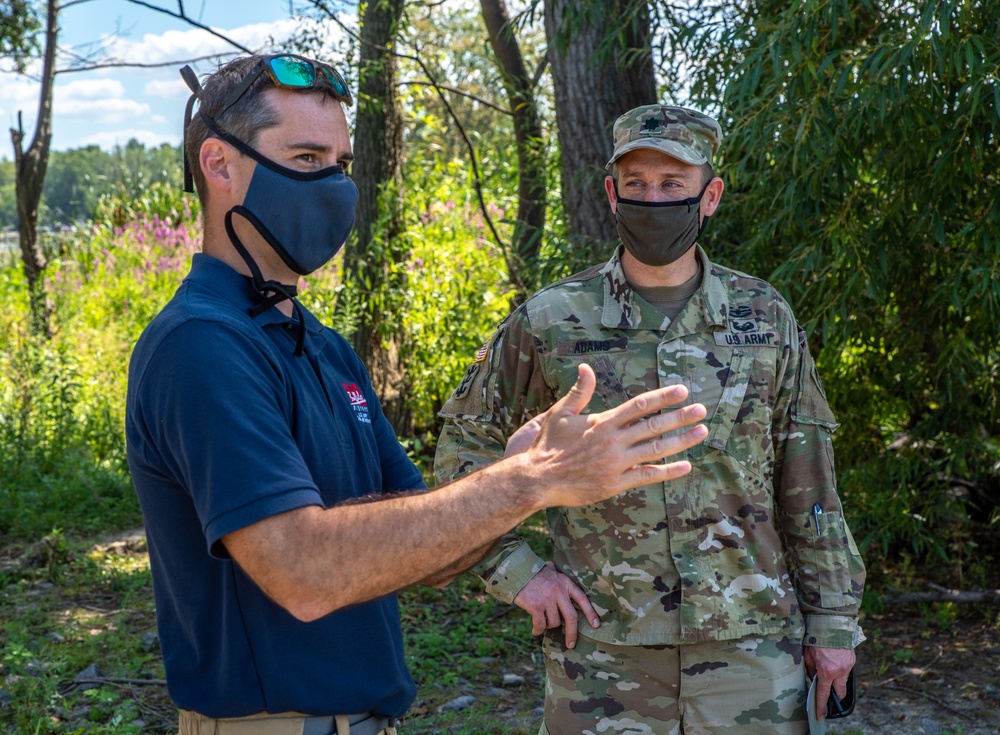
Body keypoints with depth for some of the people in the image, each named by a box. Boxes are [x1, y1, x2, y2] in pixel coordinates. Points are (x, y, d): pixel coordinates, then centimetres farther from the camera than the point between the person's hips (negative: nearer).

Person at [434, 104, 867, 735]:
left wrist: (833, 620, 6)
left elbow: (808, 485, 6)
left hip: (751, 643, 1)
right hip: (602, 649, -1)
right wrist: (515, 569, -2)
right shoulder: (549, 323, -2)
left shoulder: (765, 318, 3)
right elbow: (465, 446, 7)